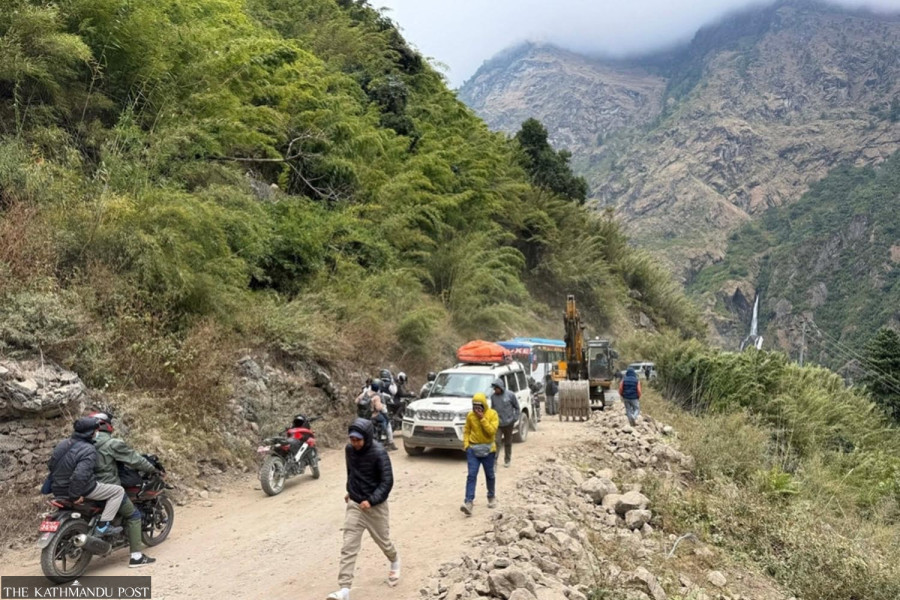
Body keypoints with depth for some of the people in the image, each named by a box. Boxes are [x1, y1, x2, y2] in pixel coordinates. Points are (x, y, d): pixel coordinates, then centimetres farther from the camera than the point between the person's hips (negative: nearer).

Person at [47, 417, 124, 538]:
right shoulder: (89, 450, -20)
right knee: (118, 491, -3)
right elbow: (80, 474, -32)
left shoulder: (63, 444, 6)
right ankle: (103, 526, -8)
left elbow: (51, 465, 17)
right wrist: (75, 496, -21)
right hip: (82, 490, -8)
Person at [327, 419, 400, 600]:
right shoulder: (349, 449, -4)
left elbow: (387, 482, -19)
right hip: (354, 504, 4)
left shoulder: (379, 453, -21)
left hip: (376, 506, -4)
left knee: (383, 541, 15)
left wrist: (371, 500, -28)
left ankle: (395, 561, 48)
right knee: (348, 547, -5)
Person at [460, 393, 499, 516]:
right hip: (473, 449, 1)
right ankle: (468, 502, -14)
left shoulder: (492, 414, -9)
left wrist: (482, 418, -23)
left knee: (490, 475, 14)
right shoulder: (470, 415, -1)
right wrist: (466, 444, -4)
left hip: (488, 450, -1)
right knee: (472, 475, -9)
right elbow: (466, 431, 8)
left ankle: (492, 497, 36)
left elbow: (492, 431, -20)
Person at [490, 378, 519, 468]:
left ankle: (507, 460, 31)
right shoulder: (493, 397, 0)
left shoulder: (510, 395, -9)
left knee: (508, 443, 13)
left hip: (508, 423, -1)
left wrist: (515, 419, -3)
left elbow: (517, 407, 1)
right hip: (497, 424, 1)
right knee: (496, 442, -11)